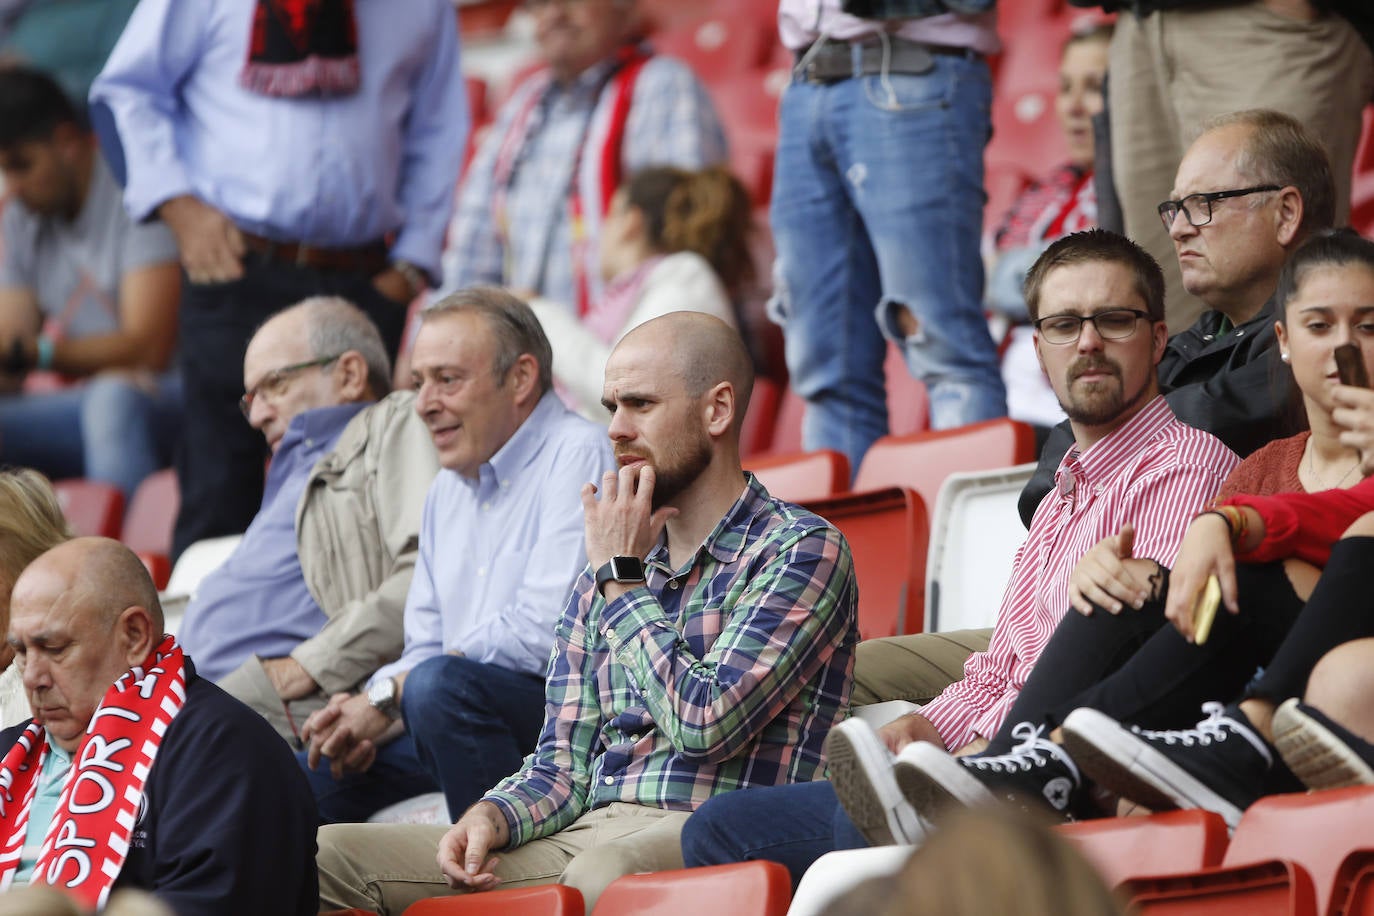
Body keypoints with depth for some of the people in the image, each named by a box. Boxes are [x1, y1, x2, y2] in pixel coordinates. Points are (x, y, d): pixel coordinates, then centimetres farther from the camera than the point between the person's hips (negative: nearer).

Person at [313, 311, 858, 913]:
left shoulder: (802, 551, -1)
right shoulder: (602, 577, 21)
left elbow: (702, 724, -14)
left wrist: (622, 580, -1)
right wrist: (491, 818, -5)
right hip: (586, 832, 7)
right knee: (329, 853, -10)